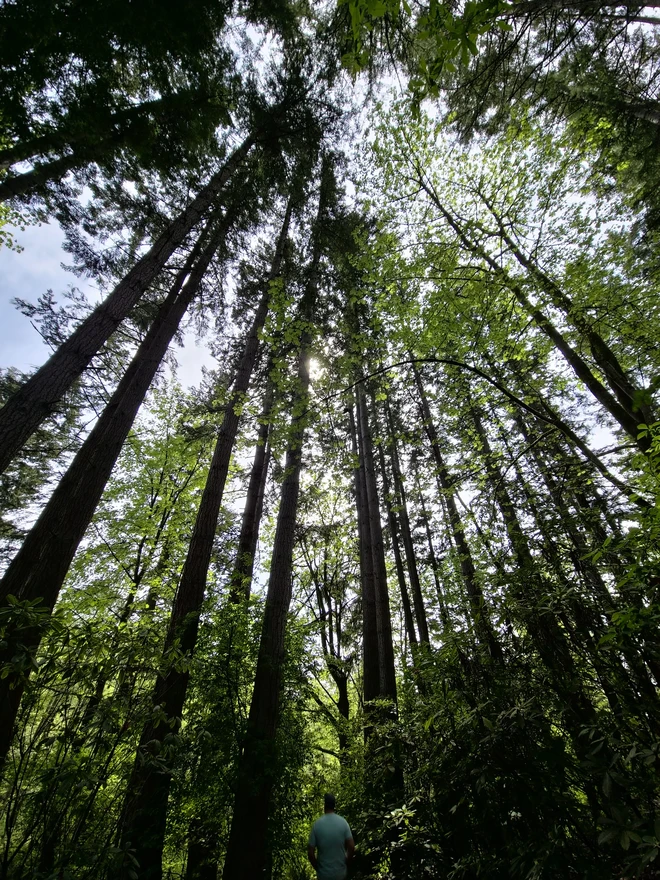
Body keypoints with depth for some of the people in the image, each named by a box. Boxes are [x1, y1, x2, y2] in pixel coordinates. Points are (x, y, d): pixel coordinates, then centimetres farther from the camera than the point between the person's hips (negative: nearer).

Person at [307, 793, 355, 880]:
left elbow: (310, 853, -14)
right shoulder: (343, 822, -14)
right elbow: (352, 848, -12)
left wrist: (317, 868, 3)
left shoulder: (317, 824, -18)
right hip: (341, 872, 1)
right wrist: (346, 863, 6)